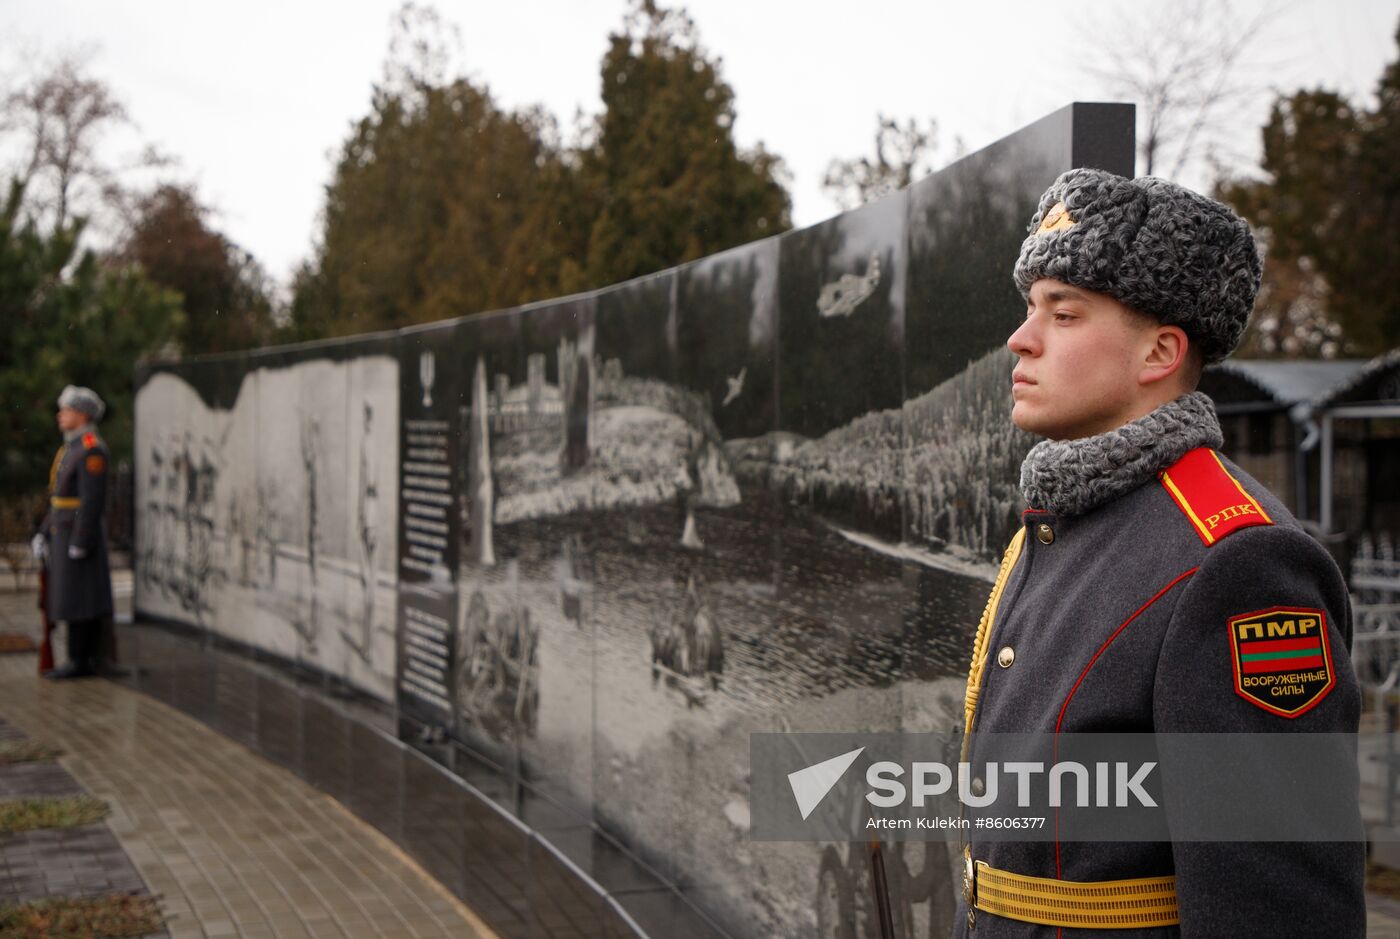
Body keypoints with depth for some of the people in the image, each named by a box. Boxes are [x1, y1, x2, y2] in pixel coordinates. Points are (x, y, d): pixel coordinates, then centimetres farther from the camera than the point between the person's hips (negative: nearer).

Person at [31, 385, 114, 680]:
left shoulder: (92, 450, -16)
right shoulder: (73, 449, 17)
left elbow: (93, 499, -21)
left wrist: (80, 543, -23)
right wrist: (43, 533, 18)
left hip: (80, 536, -10)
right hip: (66, 535, 10)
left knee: (75, 599, -8)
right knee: (80, 600, 9)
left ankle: (79, 661, -5)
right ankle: (86, 660, 11)